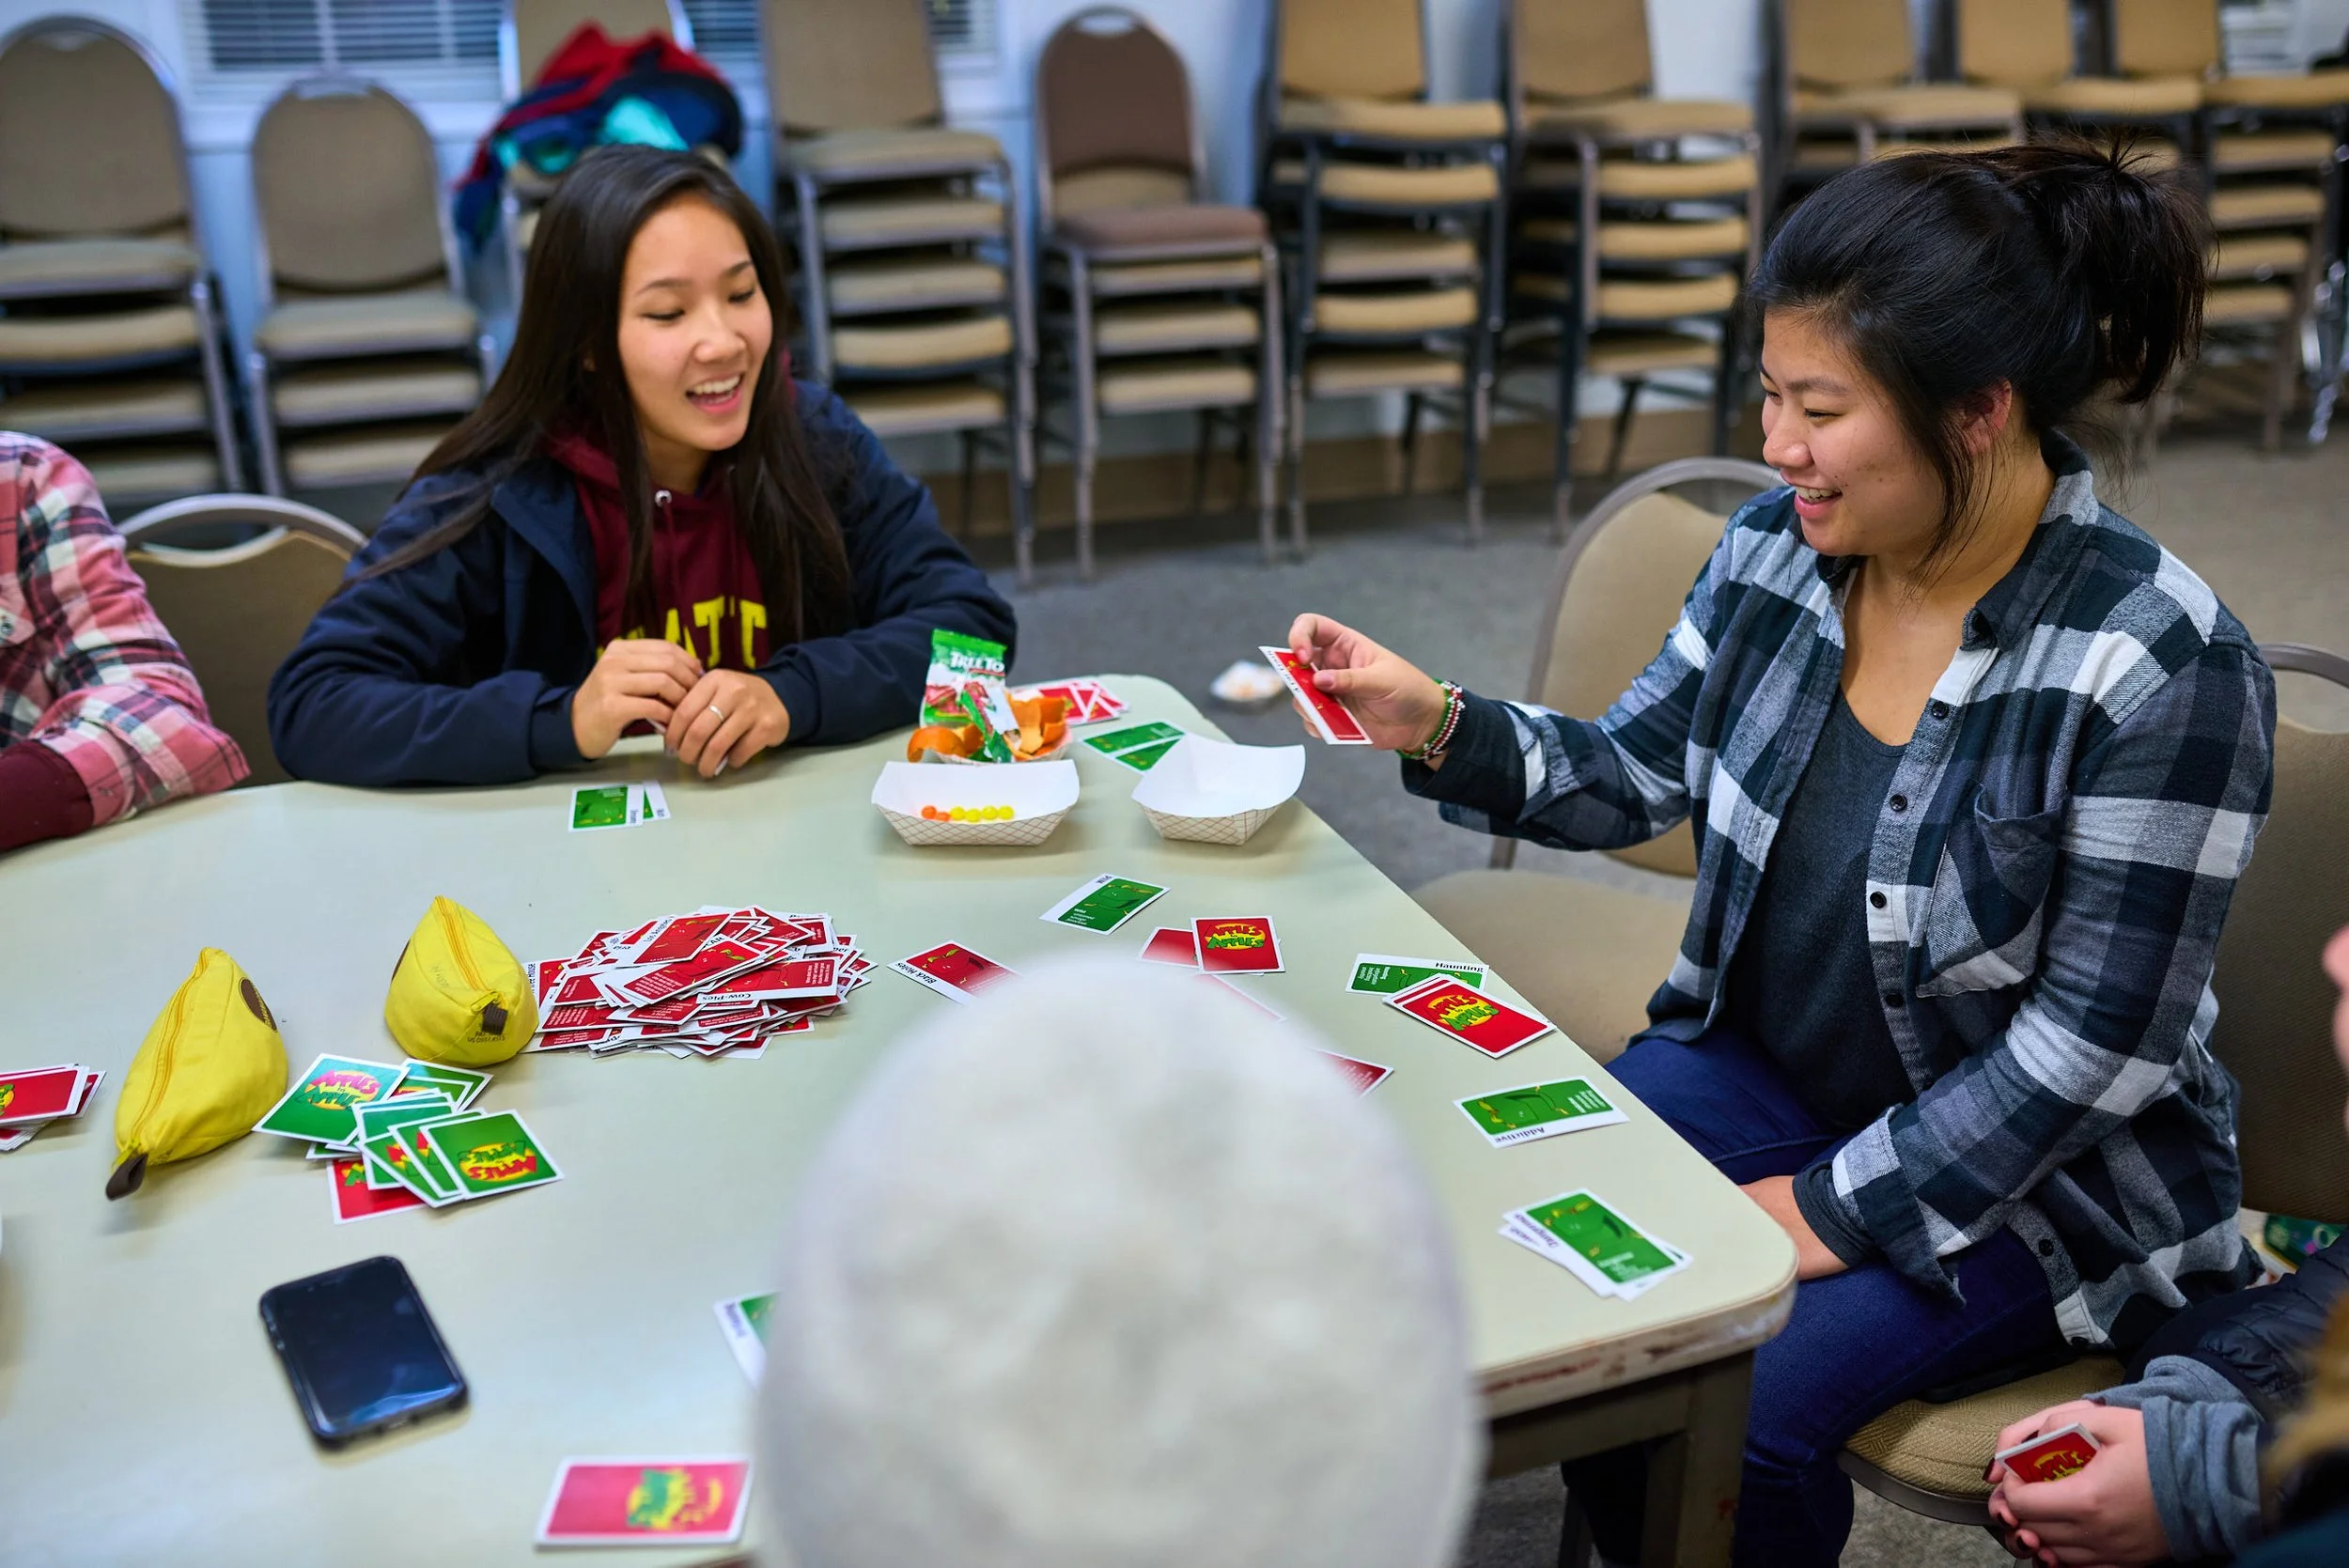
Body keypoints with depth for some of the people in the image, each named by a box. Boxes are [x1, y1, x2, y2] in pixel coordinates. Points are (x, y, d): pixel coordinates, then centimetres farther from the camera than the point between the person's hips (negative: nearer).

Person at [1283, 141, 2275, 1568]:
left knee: (1738, 1404, -23)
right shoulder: (1776, 547, -9)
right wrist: (1434, 724, -13)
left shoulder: (2162, 668, -24)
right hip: (1759, 1066, 5)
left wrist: (1826, 1212, -20)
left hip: (2030, 1171, -5)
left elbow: (2091, 1048, -20)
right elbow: (1631, 778, 4)